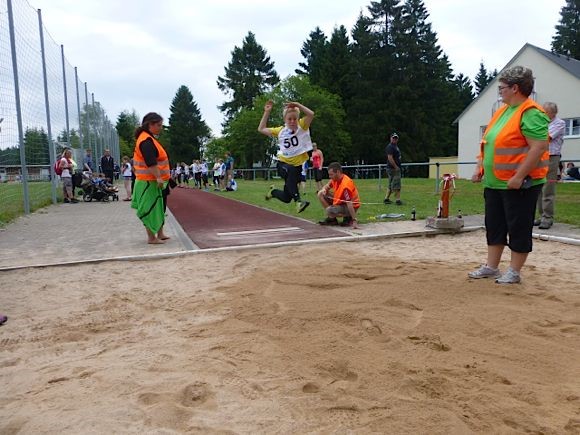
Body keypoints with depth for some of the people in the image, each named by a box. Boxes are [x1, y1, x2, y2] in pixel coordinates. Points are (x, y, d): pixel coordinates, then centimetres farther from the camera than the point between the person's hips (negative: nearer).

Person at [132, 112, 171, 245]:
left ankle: (159, 234, 24)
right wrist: (158, 177, -31)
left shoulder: (149, 139, 16)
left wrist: (160, 178, 24)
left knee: (159, 208, 15)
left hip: (155, 181, 11)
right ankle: (152, 237, 4)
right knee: (151, 209, -3)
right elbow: (151, 162, -27)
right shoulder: (146, 141, -17)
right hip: (150, 182, -11)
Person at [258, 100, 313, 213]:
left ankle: (273, 191, 40)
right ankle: (298, 201, -42)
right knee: (291, 172, -41)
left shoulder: (302, 125, -5)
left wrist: (297, 105, -23)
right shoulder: (280, 130, 1)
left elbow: (311, 114, -24)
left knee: (286, 198, 8)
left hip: (297, 164, 1)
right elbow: (261, 129, 8)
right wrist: (267, 112, 3)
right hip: (283, 163, -1)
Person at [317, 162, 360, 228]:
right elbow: (327, 186, 14)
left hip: (351, 207, -9)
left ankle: (348, 218, -5)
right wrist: (324, 189, -13)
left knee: (329, 211, -32)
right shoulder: (335, 179, -4)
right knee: (321, 194, 1)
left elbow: (349, 204, -32)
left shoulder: (345, 185, -30)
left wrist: (354, 221, -33)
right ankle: (331, 218, 6)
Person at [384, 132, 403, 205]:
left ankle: (386, 199, 18)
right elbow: (390, 158, -21)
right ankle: (397, 199, -7)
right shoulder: (390, 147, -12)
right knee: (396, 185, -9)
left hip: (396, 168, 10)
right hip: (393, 168, -10)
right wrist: (396, 167, -20)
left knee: (391, 185, 13)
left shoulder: (396, 146, 20)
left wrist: (398, 167, 17)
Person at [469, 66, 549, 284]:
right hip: (494, 183, 9)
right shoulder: (502, 111, 14)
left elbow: (539, 147, -23)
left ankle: (514, 272, 13)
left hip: (518, 184, -9)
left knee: (518, 228, 2)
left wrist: (519, 177, -25)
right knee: (494, 225, 13)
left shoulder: (531, 113, -15)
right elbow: (487, 143, 19)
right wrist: (480, 168, 12)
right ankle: (491, 267, 24)